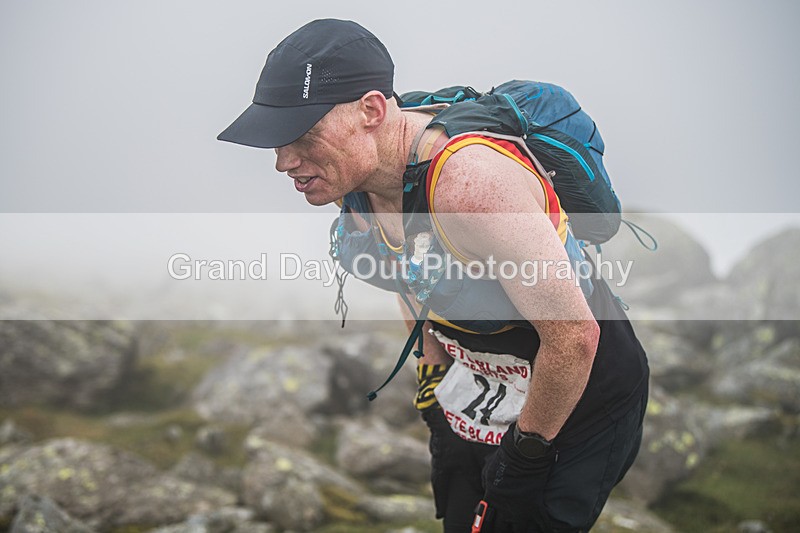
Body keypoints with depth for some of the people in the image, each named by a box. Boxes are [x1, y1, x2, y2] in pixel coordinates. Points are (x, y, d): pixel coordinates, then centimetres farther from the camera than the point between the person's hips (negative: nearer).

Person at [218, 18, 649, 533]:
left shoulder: (469, 181, -37)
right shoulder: (357, 171, -10)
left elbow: (574, 336, -31)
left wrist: (527, 454, -19)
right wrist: (433, 376, 12)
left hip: (582, 399, -7)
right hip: (478, 388, 8)